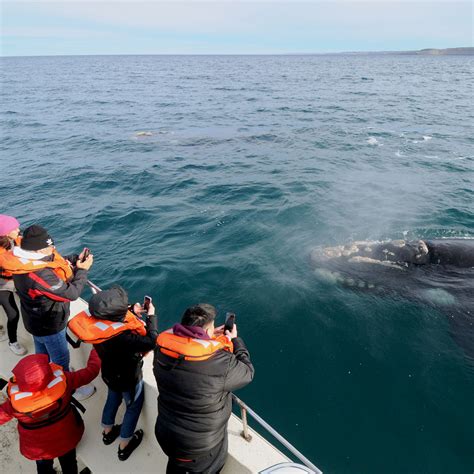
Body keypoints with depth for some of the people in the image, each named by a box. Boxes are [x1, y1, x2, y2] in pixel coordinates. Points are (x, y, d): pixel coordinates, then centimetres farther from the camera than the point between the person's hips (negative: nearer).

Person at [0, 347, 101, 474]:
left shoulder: (15, 403, -38)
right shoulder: (62, 380, -36)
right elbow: (92, 369, -22)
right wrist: (96, 349, -6)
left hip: (38, 448, 0)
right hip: (67, 438, 1)